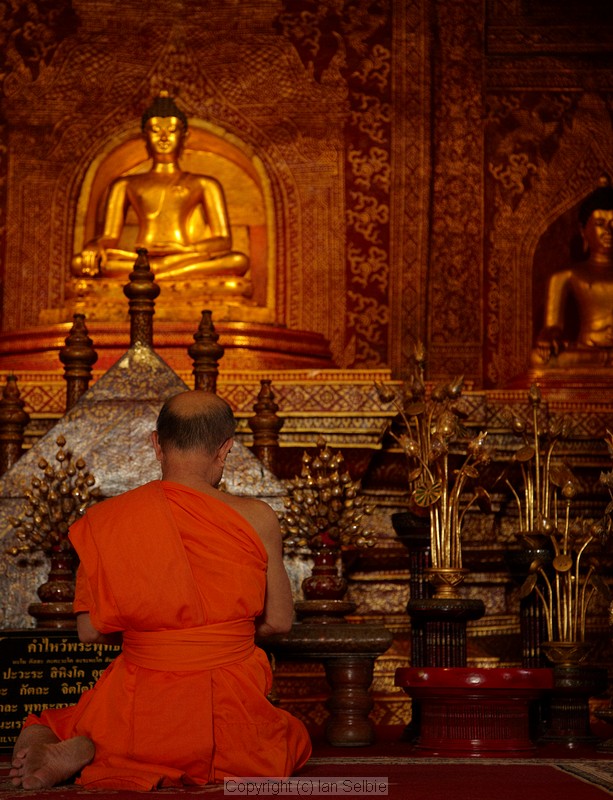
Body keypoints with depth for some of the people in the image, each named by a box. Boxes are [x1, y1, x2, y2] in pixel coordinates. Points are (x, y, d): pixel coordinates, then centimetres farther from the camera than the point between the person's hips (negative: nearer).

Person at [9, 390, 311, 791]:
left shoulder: (105, 521, -5)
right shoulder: (257, 518, -9)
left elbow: (90, 630, 0)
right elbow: (279, 621, 2)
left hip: (139, 709, 4)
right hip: (231, 714, -4)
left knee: (38, 732, 34)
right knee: (295, 738, 30)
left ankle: (84, 751, -8)